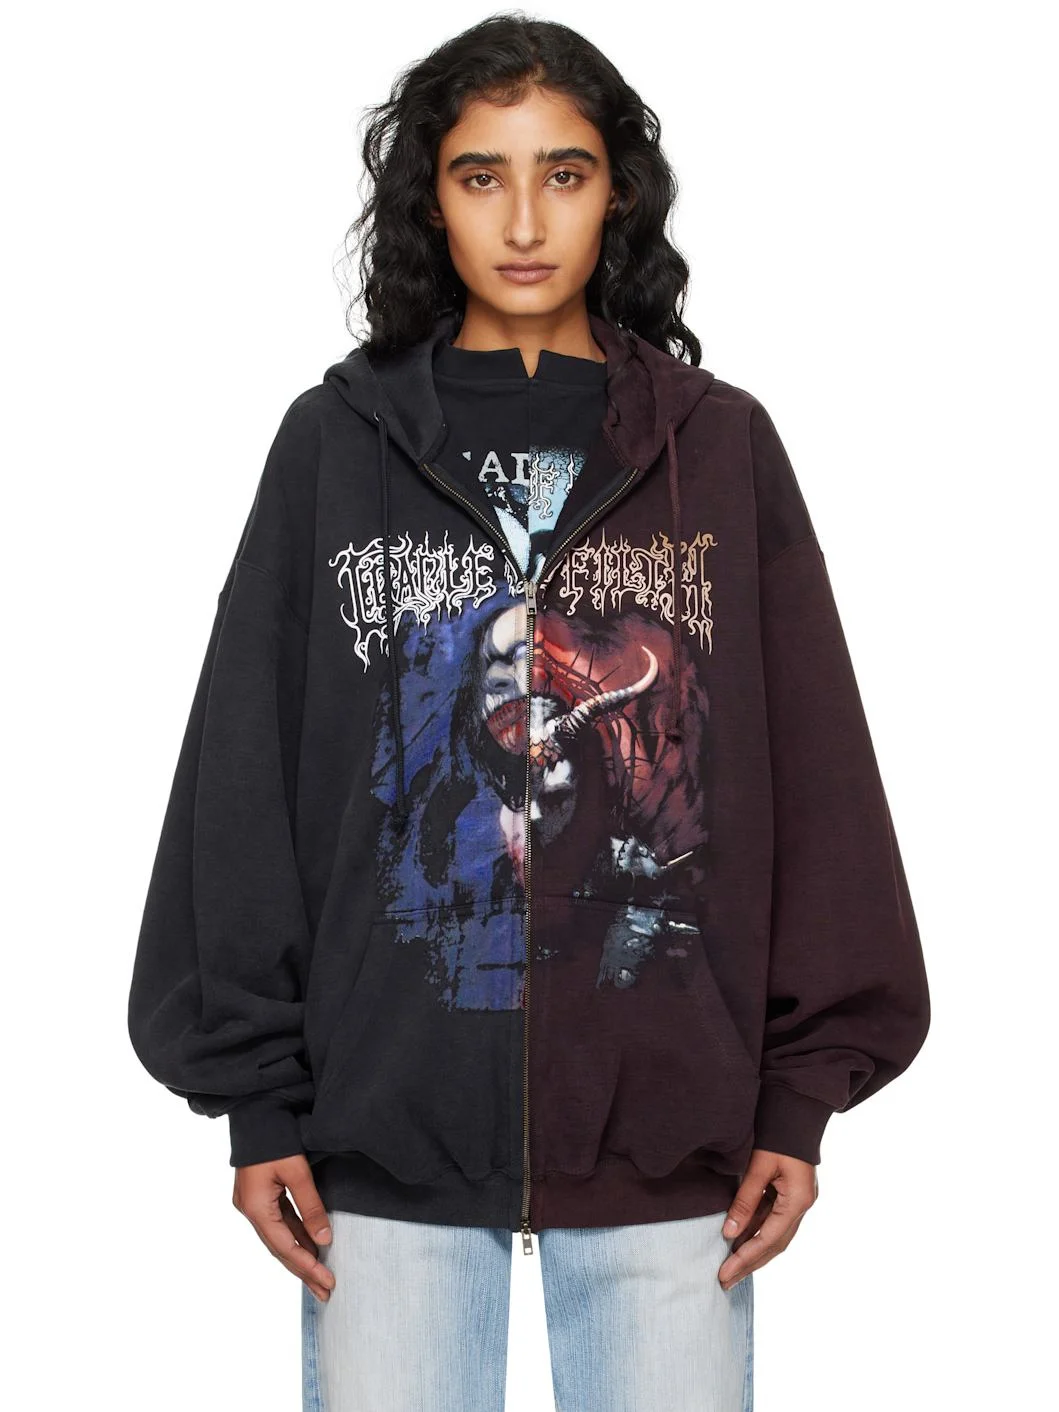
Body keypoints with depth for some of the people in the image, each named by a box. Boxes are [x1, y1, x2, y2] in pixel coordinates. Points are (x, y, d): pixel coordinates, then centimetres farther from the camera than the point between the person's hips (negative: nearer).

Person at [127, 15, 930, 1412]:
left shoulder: (720, 447, 4)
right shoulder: (337, 443, 4)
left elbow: (812, 776, 4)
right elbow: (245, 777, 4)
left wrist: (804, 1090, 0)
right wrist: (258, 1096, 0)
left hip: (667, 1130, 0)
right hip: (389, 1131, 0)